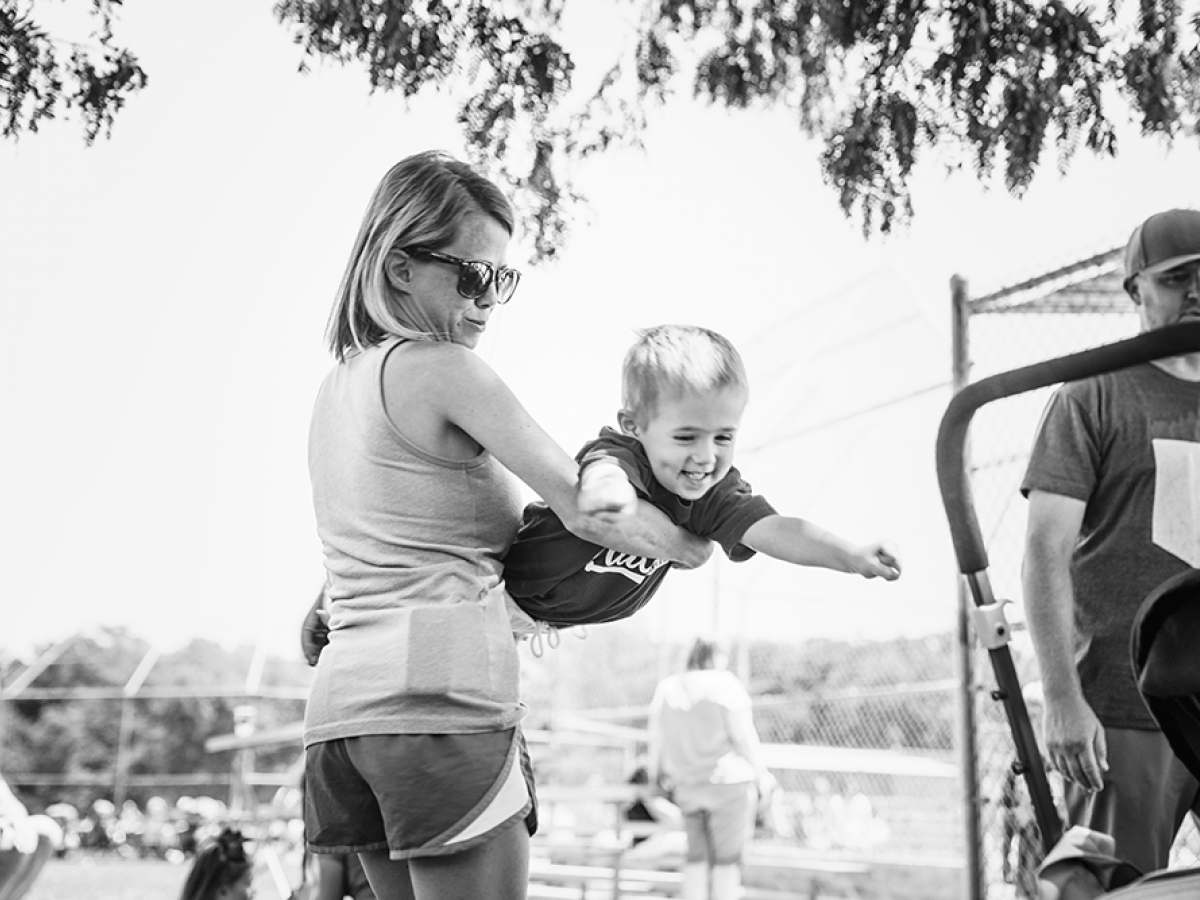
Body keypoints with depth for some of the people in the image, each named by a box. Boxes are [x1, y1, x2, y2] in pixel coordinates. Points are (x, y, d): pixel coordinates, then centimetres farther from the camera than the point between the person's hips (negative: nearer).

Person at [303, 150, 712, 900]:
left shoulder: (340, 383, 19)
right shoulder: (444, 368, -7)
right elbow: (588, 512, -8)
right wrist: (695, 549, 7)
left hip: (344, 699, 9)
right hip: (443, 696, -9)